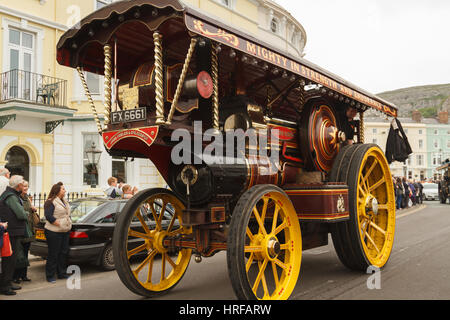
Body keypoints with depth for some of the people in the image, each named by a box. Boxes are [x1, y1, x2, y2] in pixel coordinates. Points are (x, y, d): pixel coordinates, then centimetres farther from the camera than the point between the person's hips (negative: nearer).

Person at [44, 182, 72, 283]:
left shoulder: (65, 202, 16)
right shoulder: (50, 202, -11)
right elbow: (48, 216, -20)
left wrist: (69, 223, 10)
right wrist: (59, 224, -20)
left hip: (65, 231, 8)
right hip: (54, 232, -8)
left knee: (64, 252, 12)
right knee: (53, 254, -1)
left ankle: (62, 273, 24)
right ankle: (50, 276, 10)